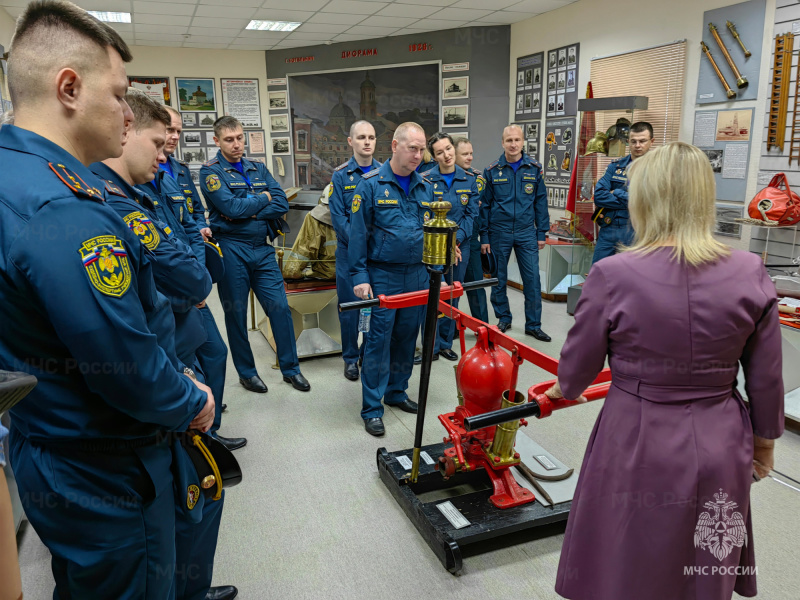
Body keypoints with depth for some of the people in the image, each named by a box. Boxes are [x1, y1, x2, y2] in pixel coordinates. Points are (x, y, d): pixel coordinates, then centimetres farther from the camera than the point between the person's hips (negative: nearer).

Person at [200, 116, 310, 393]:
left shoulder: (258, 169, 11)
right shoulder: (211, 171, -3)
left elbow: (282, 205, -1)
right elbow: (231, 207, -19)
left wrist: (247, 212, -12)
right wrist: (263, 198, -4)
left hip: (262, 248, 4)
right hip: (231, 249, -4)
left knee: (280, 308, 3)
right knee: (236, 313, 8)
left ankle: (290, 368, 18)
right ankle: (246, 372, 24)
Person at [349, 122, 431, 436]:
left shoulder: (426, 187, 8)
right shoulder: (371, 184, -6)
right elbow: (358, 233, -7)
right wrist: (359, 276, -11)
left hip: (417, 275, 5)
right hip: (383, 275, -5)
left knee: (407, 337, 13)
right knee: (379, 340, -2)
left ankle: (396, 392, 30)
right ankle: (372, 408, 7)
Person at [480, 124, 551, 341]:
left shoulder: (534, 169, 2)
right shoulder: (492, 171, 0)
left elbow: (541, 202, 5)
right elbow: (484, 205, 2)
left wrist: (541, 233, 2)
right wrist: (484, 236, -1)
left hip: (526, 233, 0)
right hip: (499, 233, 0)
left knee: (532, 280, 0)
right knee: (499, 279, 9)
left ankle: (533, 325, 12)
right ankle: (503, 319, 26)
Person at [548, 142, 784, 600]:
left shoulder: (613, 275, -18)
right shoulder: (750, 273, -9)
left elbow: (580, 363, -5)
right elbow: (766, 379, 1)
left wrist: (565, 389, 18)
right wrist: (764, 440, 18)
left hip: (638, 451, -3)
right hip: (720, 454, 3)